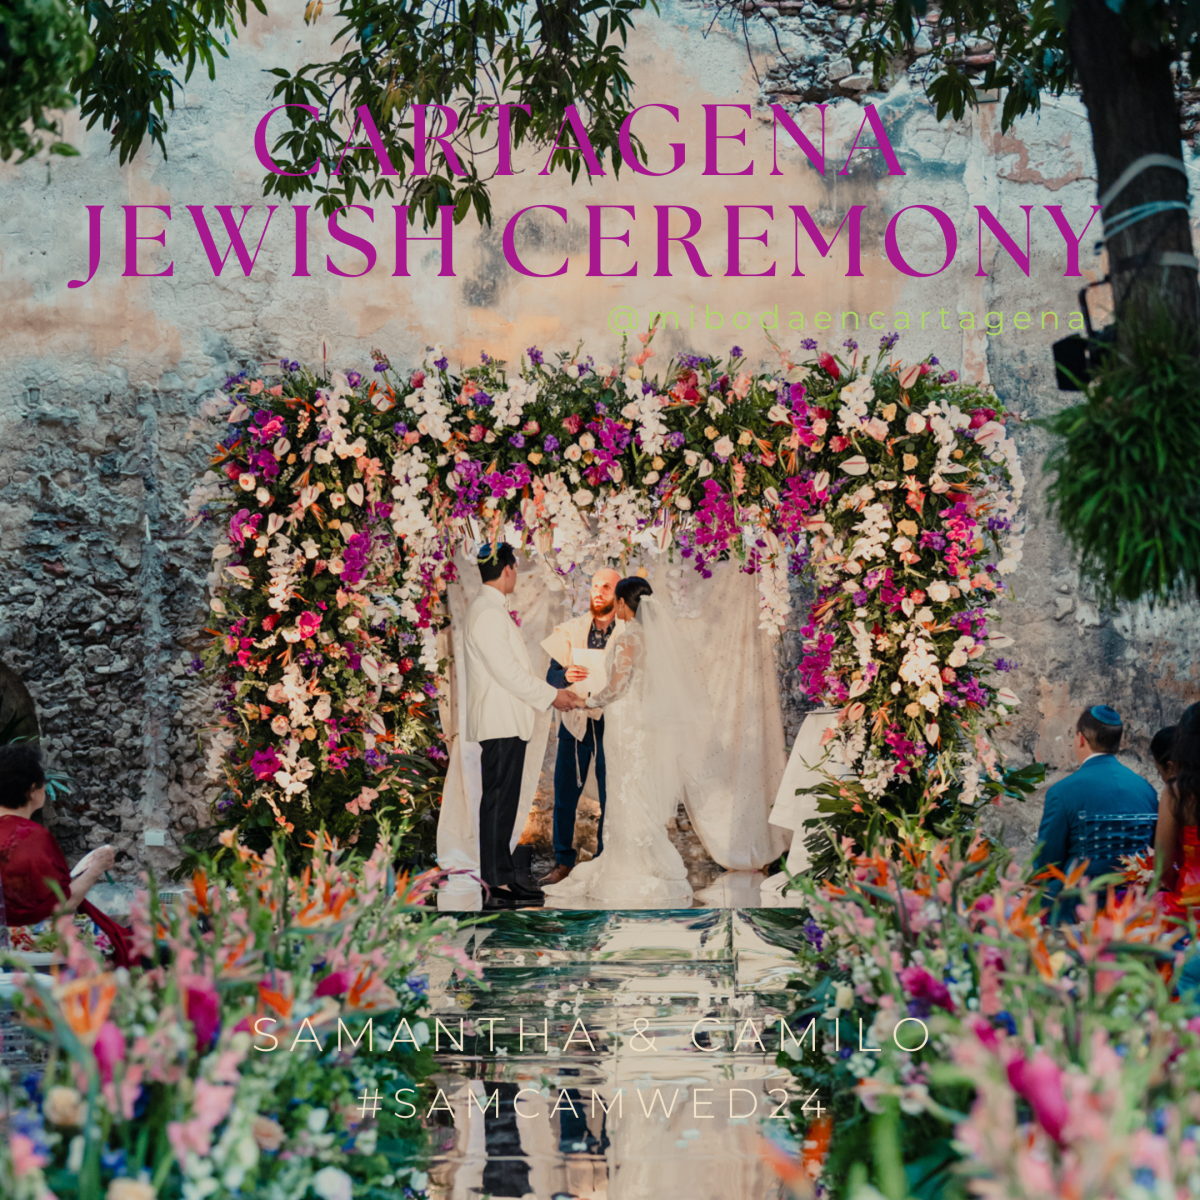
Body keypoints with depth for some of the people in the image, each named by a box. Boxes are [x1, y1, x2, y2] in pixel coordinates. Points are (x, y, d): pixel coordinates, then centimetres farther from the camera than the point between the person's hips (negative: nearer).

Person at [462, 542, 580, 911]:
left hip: (507, 723, 11)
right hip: (500, 725, -11)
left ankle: (503, 878, 16)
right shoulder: (487, 614, -16)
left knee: (504, 803, 12)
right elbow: (507, 672, -19)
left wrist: (553, 693, 18)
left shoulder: (493, 610, 18)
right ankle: (495, 887, -9)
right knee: (498, 803, -9)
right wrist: (551, 696, -10)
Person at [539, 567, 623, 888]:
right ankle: (563, 862, 14)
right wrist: (566, 676, -18)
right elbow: (552, 677, 4)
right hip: (574, 722, 2)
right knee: (564, 796, 4)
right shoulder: (570, 630, 8)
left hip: (611, 725, -2)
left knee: (610, 799, 1)